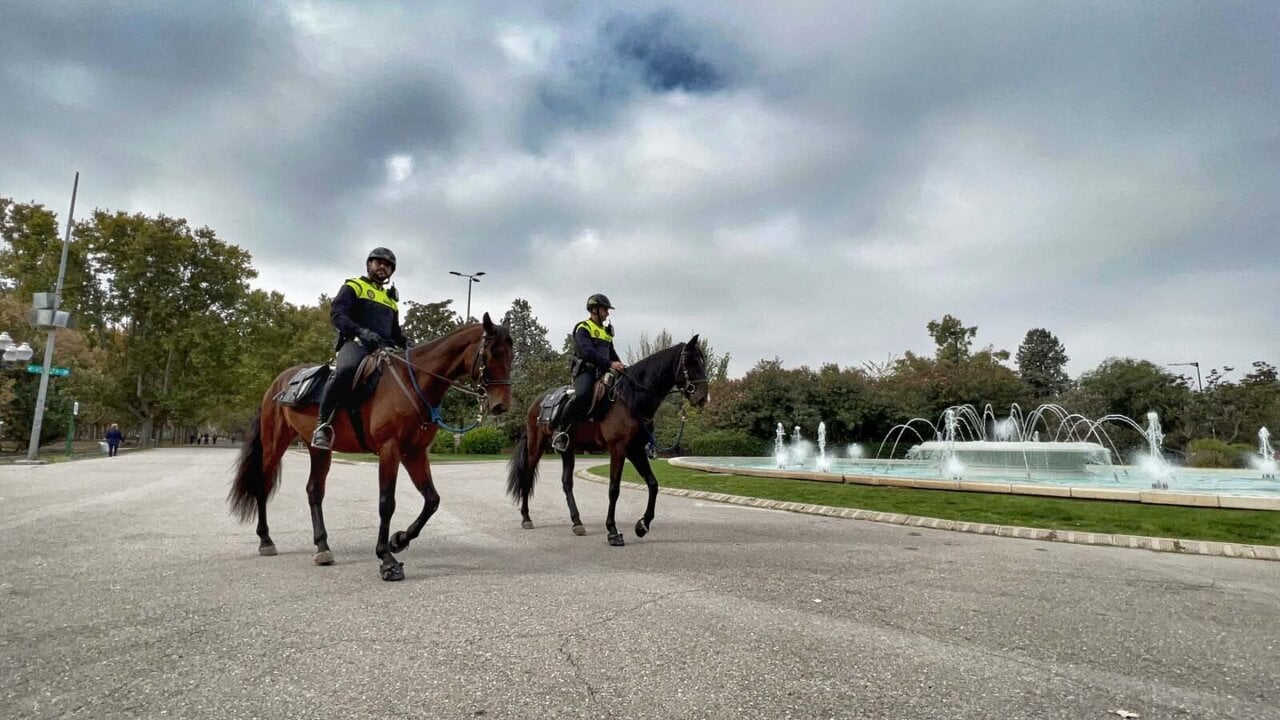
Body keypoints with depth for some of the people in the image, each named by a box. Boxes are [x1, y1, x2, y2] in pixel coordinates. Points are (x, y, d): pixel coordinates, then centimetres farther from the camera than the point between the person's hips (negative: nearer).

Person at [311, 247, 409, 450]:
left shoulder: (391, 299, 30)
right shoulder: (353, 287, 11)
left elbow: (396, 331, 30)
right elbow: (337, 314, -5)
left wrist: (406, 344, 6)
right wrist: (361, 331, -23)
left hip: (384, 347, 7)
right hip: (356, 342, -7)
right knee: (347, 369, -38)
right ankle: (323, 423, -28)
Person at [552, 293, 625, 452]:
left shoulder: (607, 331, 24)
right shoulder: (583, 328, -1)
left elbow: (612, 353, 27)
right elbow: (588, 352, -17)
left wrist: (620, 366, 7)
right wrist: (610, 363, -25)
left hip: (602, 372, 8)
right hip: (585, 370, -8)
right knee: (582, 395, -36)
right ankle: (560, 432, -23)